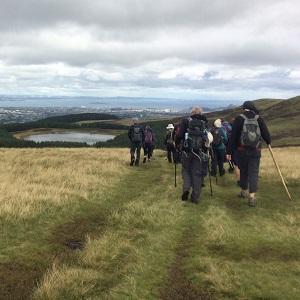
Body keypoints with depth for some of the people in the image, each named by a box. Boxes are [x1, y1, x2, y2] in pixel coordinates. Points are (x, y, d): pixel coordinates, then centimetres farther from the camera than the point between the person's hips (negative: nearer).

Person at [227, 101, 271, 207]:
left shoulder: (239, 119, -5)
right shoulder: (259, 119, -1)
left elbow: (233, 136, -6)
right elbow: (266, 133, 2)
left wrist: (229, 152, -2)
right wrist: (268, 141, 25)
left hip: (242, 151, 0)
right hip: (256, 151, 0)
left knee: (243, 171, 17)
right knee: (254, 173, 1)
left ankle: (244, 191, 34)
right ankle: (252, 196, -8)